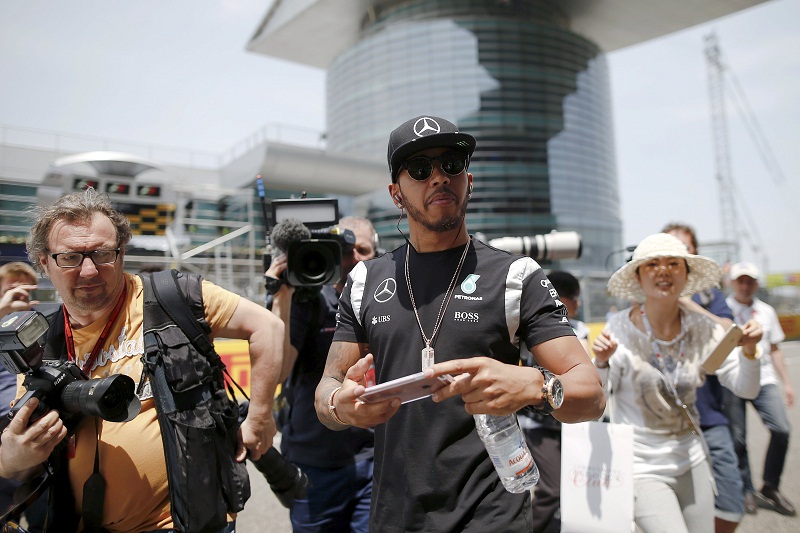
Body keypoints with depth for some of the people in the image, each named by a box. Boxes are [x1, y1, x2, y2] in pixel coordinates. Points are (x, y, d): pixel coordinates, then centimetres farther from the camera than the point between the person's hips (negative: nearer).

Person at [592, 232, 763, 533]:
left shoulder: (703, 328, -5)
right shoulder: (620, 329, -16)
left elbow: (746, 389, 1)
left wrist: (748, 350, -16)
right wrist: (602, 363, -31)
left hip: (692, 463, 5)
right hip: (641, 468, -4)